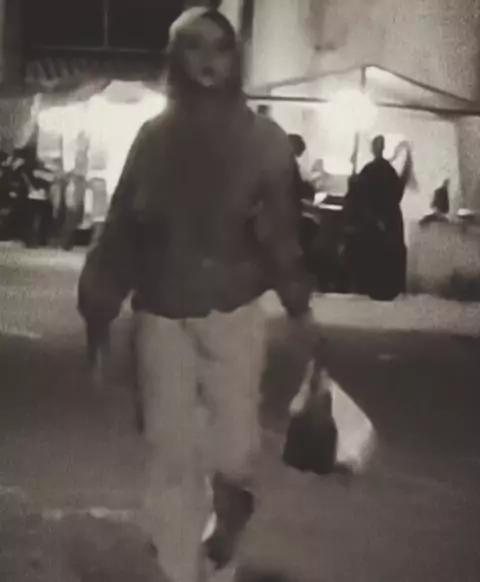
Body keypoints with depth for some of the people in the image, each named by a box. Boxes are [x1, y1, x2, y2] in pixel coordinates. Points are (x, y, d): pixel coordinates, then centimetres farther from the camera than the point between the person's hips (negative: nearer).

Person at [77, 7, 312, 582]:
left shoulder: (262, 138, -1)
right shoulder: (154, 136, 4)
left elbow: (279, 229, -3)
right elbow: (122, 226, 5)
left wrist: (298, 304, -11)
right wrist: (99, 305, 4)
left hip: (233, 315, -1)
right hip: (161, 316, 2)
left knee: (232, 453, -1)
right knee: (170, 458, 4)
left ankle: (225, 531, 34)